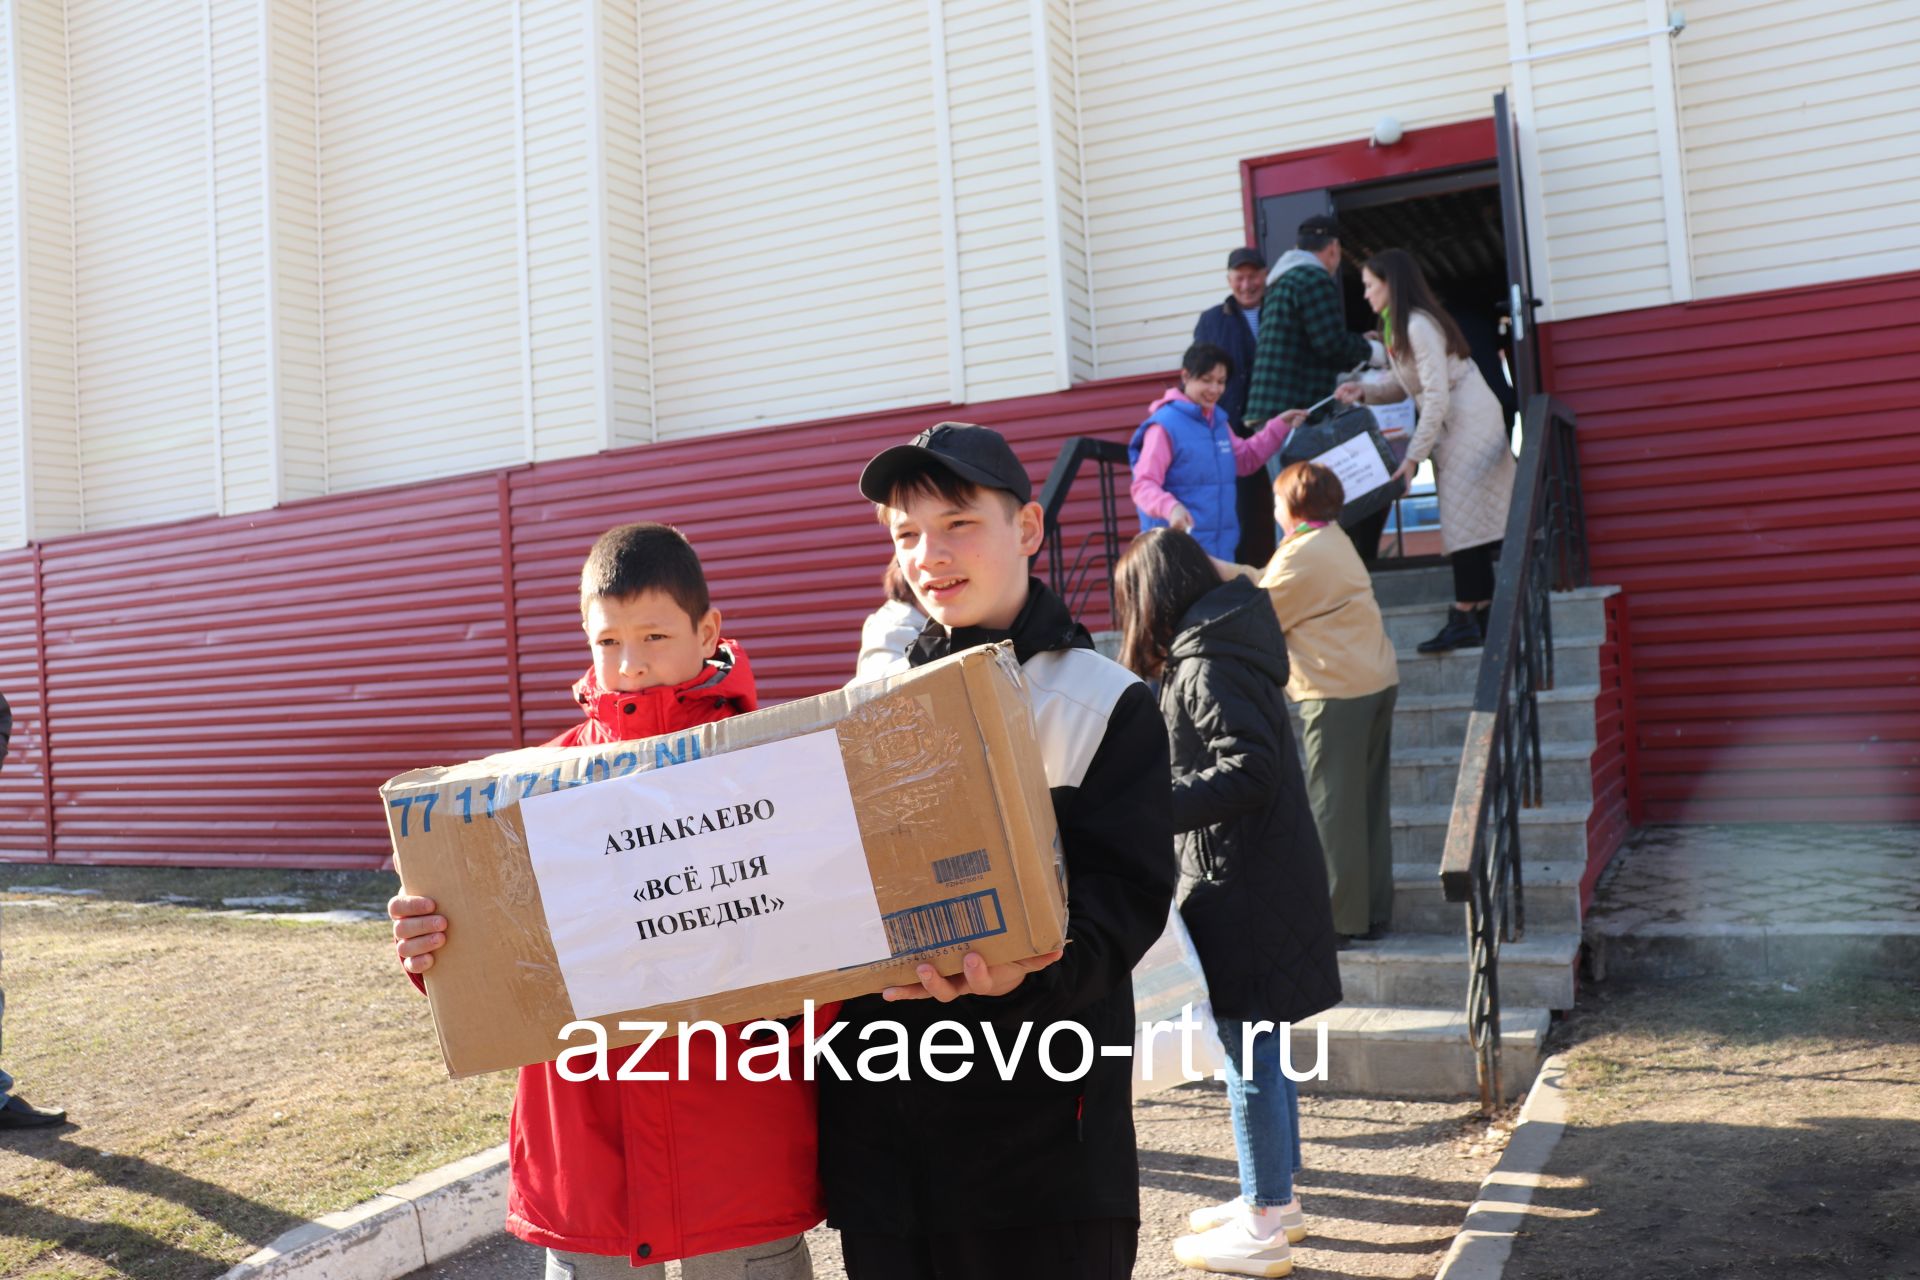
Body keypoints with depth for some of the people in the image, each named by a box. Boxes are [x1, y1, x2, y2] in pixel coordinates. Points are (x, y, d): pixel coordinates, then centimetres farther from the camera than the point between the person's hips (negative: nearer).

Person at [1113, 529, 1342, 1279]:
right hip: (1261, 879, 10)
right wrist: (1160, 793, 15)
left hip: (1244, 888, -10)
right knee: (1260, 1043, 18)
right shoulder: (1219, 649, 11)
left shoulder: (1207, 665, -17)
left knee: (1248, 1049, 1)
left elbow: (1249, 769, -26)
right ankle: (1276, 1197, 31)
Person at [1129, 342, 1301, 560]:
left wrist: (1279, 427, 18)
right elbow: (1143, 485, -19)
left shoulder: (1218, 420, 13)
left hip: (1222, 546, 9)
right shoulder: (1165, 425, -13)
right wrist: (1171, 508, -39)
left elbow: (1245, 460, 28)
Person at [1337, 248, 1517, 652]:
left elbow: (1437, 398, -22)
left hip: (1470, 423, -10)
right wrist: (1364, 390, -2)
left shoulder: (1419, 325, -19)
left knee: (1462, 519, -11)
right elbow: (1402, 384, 15)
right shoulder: (1397, 326, 11)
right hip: (1453, 427, 10)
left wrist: (1414, 455, -20)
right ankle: (1482, 612, 11)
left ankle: (1465, 617, -10)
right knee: (1471, 519, 8)